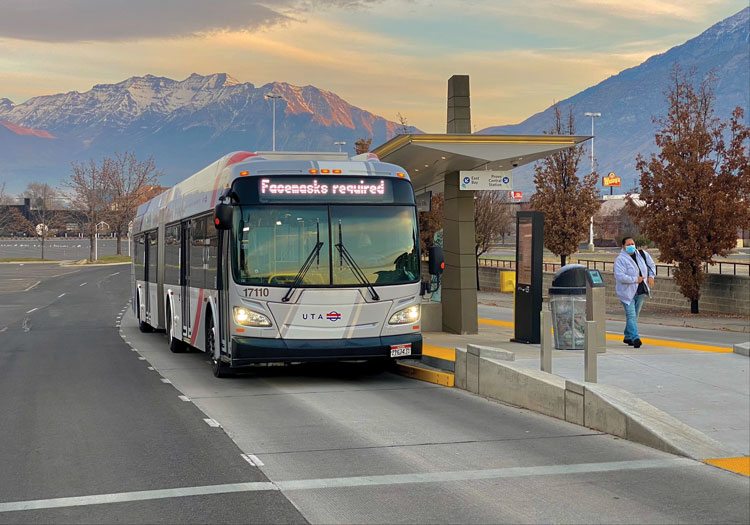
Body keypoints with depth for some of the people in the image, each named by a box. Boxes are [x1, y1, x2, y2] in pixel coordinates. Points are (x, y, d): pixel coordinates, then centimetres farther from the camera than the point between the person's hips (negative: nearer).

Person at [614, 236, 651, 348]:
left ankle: (628, 337, 27)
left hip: (640, 292, 7)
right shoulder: (620, 260, -13)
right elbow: (619, 276, -25)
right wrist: (635, 279, -21)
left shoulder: (640, 256, 7)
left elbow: (651, 266, 25)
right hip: (627, 292, -7)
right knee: (631, 315, -13)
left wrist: (651, 276, 7)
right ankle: (635, 338, -19)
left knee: (635, 315, 14)